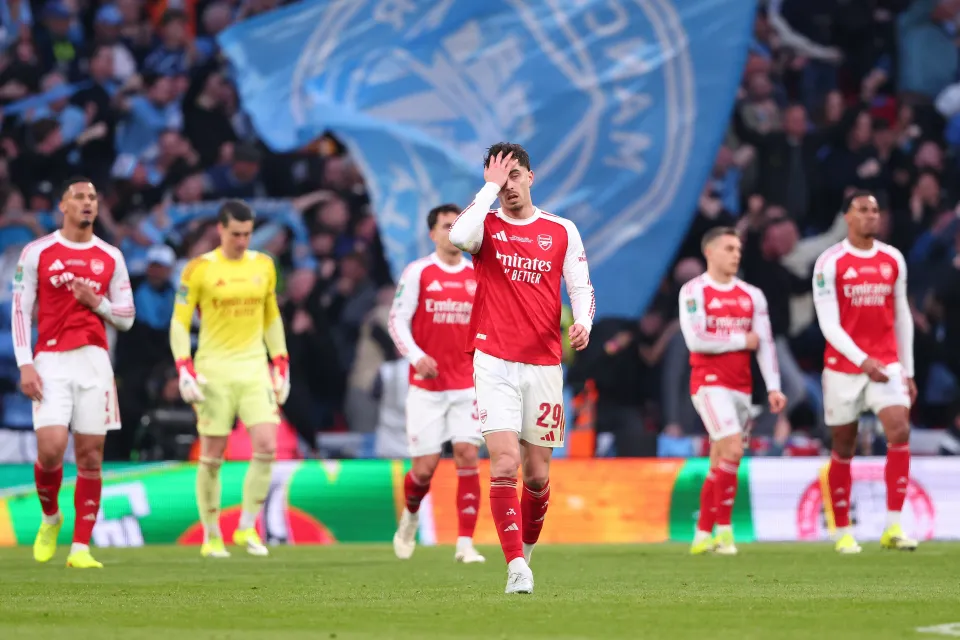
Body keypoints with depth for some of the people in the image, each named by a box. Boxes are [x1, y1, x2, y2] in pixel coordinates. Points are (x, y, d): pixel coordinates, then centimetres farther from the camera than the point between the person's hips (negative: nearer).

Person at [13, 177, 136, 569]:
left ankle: (80, 548, 4)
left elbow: (126, 319, 13)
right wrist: (25, 365, -7)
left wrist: (97, 302, -6)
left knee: (90, 456, -1)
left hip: (94, 361, 2)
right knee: (51, 448, -16)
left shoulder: (110, 257, 10)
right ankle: (50, 518, 14)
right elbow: (21, 311, 2)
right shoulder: (37, 253, 3)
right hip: (51, 363, -2)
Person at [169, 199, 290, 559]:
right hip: (214, 371, -3)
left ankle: (248, 527, 2)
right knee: (212, 456, 0)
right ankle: (211, 537, 12)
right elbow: (179, 322, -3)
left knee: (266, 446, -11)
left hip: (254, 367, 3)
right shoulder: (199, 269, -4)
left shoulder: (263, 266, 9)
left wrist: (281, 365, 14)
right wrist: (184, 369, -13)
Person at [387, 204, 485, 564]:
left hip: (467, 385, 2)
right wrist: (416, 355, -20)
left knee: (468, 458, -11)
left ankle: (465, 544, -10)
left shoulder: (478, 276, 7)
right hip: (426, 386, -2)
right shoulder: (418, 273, -2)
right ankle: (410, 515, 32)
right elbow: (397, 320, -5)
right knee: (425, 468, -2)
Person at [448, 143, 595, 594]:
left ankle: (526, 547, 32)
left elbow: (581, 286, 10)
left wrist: (583, 321, -11)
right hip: (494, 363, -2)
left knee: (537, 474, 6)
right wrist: (490, 186, -13)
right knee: (504, 466, -16)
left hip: (544, 366, 2)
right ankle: (516, 567, -19)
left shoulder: (561, 231, 8)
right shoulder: (486, 226, 2)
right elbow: (458, 236, -21)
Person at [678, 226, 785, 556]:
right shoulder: (694, 291, -5)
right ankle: (724, 529, -11)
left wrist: (773, 387, -3)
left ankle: (703, 535, 14)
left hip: (741, 386, 6)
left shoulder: (752, 296, 12)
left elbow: (765, 343, 7)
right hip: (709, 383, -6)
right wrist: (742, 341, -7)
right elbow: (695, 341, -14)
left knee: (720, 463, 7)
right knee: (733, 449, -19)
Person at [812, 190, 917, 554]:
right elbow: (829, 323, -12)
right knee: (843, 449, 5)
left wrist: (907, 371, 12)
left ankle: (893, 528, -17)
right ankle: (843, 533, 17)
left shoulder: (893, 260, 7)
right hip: (843, 366, -2)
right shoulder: (830, 263, -6)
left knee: (900, 431, -18)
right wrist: (863, 360, -23)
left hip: (887, 364, 2)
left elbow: (902, 317, 14)